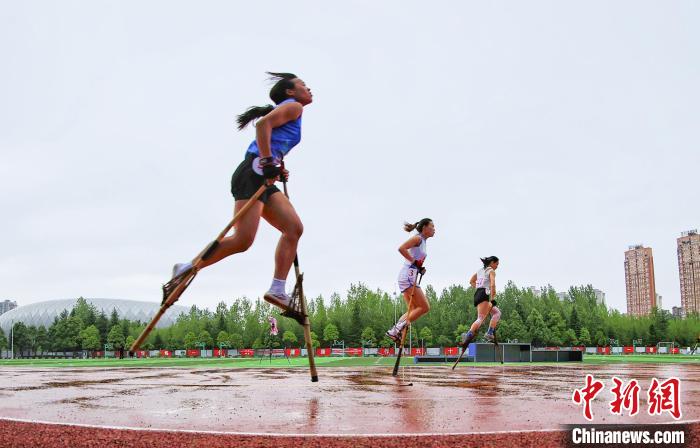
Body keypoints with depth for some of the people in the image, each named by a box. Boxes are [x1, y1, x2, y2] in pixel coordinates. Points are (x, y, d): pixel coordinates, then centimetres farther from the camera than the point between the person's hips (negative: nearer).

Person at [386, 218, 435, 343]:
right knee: (424, 307, -9)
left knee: (414, 310, 11)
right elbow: (401, 248, -22)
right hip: (408, 276, -10)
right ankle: (397, 329, -10)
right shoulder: (417, 238, -7)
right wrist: (414, 261, -18)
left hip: (411, 278, 10)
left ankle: (394, 332, 8)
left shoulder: (423, 241, 21)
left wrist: (420, 269, 6)